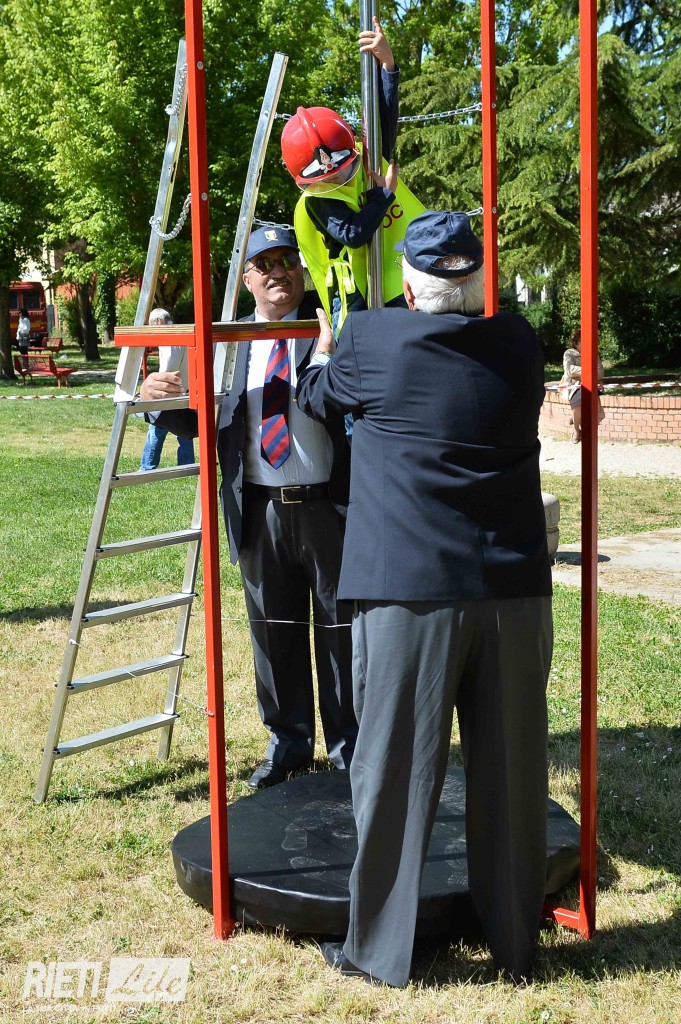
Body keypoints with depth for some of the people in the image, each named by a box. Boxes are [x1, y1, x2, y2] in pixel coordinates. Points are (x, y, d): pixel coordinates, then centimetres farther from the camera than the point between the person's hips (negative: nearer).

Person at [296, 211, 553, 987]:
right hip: (513, 589, 3)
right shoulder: (520, 345, 6)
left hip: (408, 593, -3)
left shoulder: (371, 340, -3)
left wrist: (325, 340, 39)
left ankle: (379, 951, 19)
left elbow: (314, 398, 16)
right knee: (511, 770, 12)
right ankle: (514, 944, 26)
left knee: (395, 772, 7)